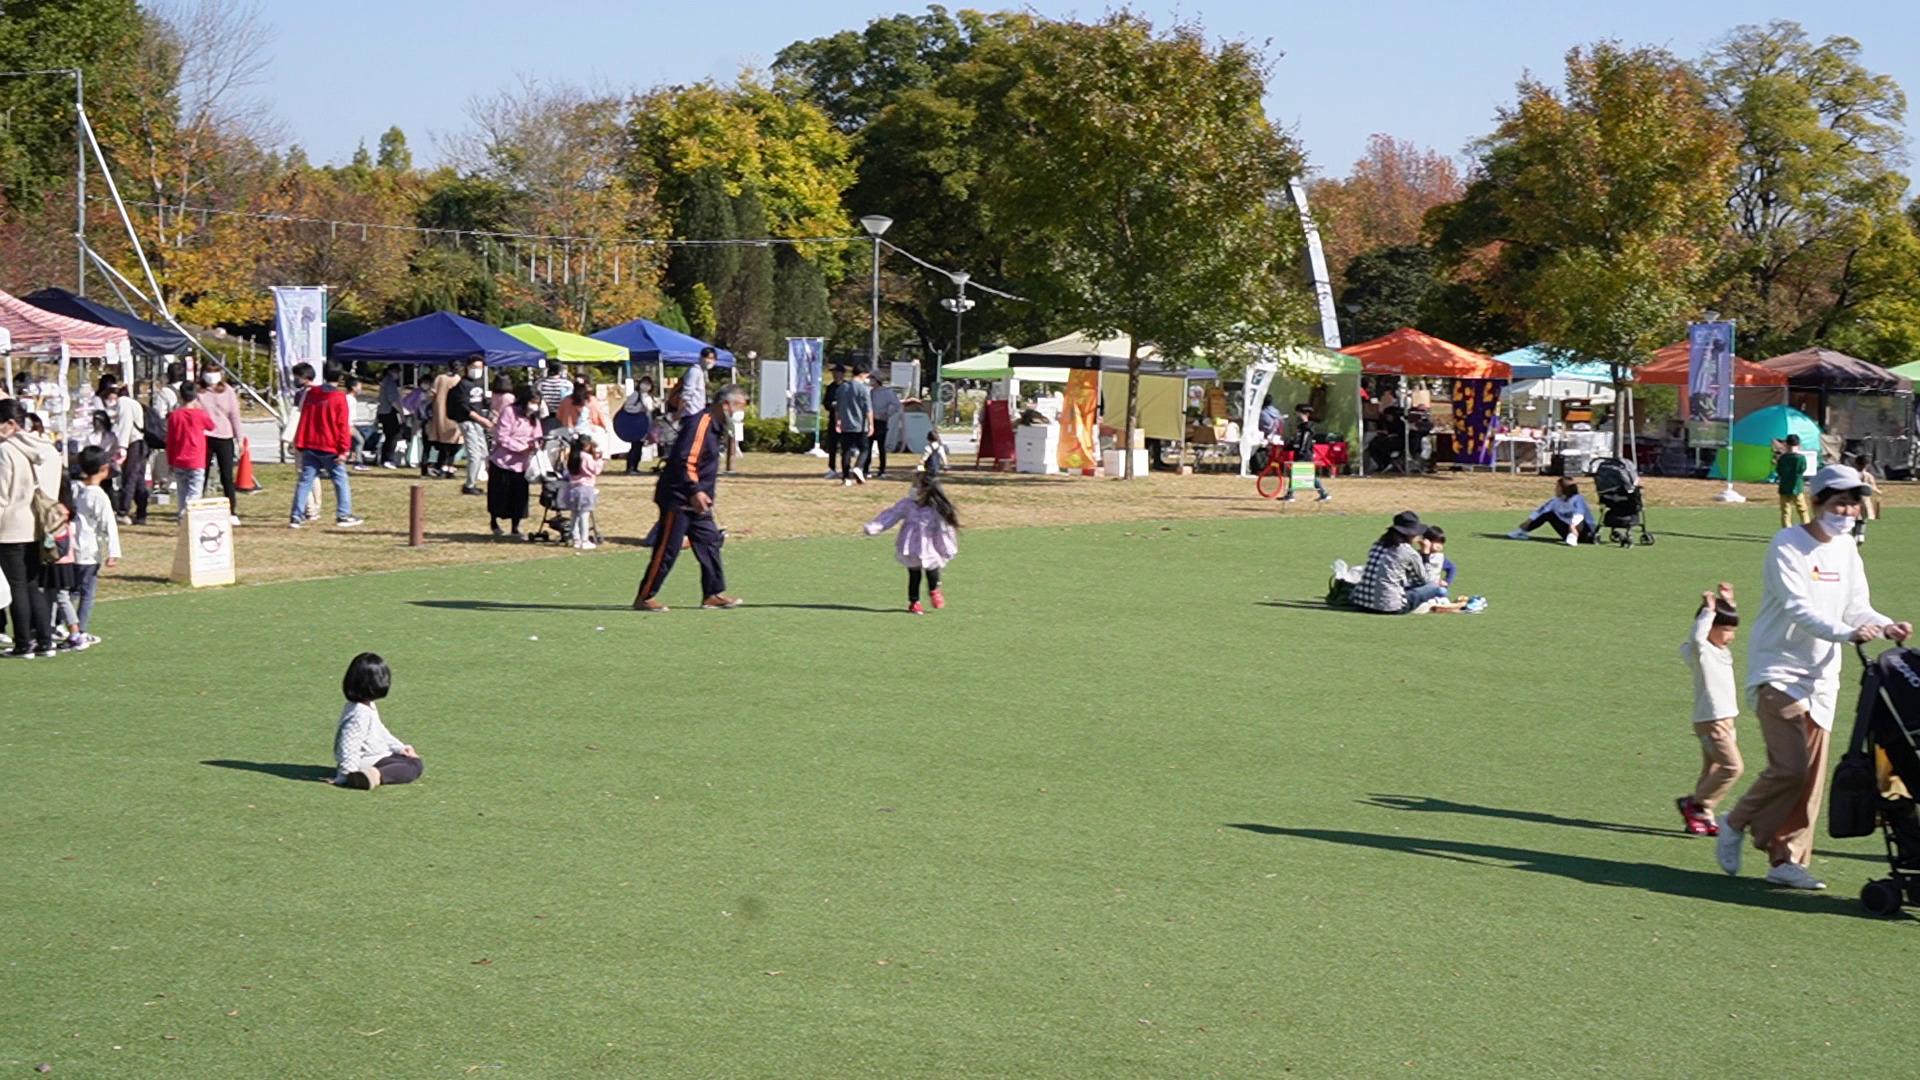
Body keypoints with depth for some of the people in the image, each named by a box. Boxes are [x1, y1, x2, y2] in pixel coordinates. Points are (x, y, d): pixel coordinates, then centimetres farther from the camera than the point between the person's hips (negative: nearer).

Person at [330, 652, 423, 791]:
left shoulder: (369, 706, 7)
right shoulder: (359, 715, -27)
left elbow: (380, 731, 20)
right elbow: (349, 746, -28)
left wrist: (399, 747, 17)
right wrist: (345, 775, -27)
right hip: (367, 762, -11)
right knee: (416, 765, -19)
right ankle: (378, 775, -38)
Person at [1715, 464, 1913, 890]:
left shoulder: (1847, 549, 10)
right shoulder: (1787, 545, -13)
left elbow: (1856, 607, 8)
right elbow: (1797, 609, -23)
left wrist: (1886, 626, -13)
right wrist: (1847, 633, -36)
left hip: (1821, 675, 7)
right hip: (1779, 669, -7)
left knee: (1812, 773, 3)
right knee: (1790, 766, -16)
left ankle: (1788, 859, 10)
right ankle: (1735, 824, 7)